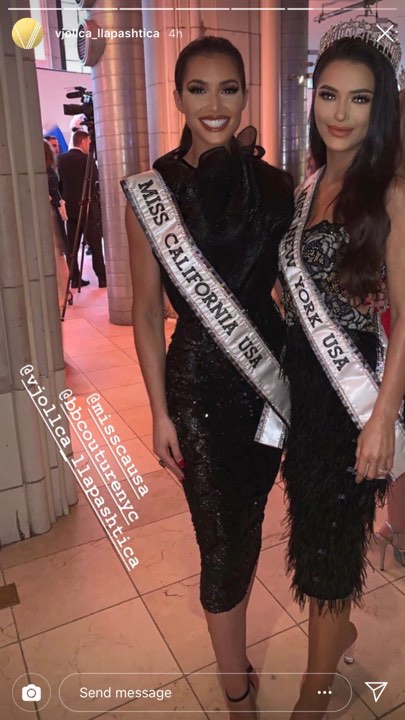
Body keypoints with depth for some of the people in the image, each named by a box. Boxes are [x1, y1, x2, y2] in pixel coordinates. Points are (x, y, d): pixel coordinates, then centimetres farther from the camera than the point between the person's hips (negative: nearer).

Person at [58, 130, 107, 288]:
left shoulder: (61, 159, 6)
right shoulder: (87, 160, -12)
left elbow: (59, 182, 10)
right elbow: (95, 184, -11)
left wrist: (66, 199, 17)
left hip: (69, 208, 6)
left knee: (72, 246, 9)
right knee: (95, 245, -1)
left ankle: (75, 279, 10)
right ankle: (102, 278, 1)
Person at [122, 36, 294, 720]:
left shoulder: (274, 183, 2)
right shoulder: (153, 190, -6)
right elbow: (146, 311, -5)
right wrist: (160, 412, -6)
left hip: (270, 371, 4)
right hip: (198, 380, -3)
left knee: (249, 521, 18)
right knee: (222, 540, 5)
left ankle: (233, 646, 45)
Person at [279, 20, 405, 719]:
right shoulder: (307, 188, 9)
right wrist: (283, 368, 4)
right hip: (300, 378, 6)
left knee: (329, 534, 7)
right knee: (314, 518, 19)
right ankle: (340, 630, 48)